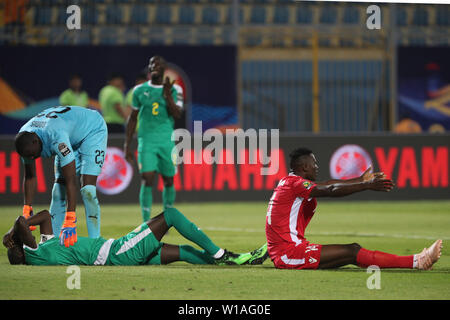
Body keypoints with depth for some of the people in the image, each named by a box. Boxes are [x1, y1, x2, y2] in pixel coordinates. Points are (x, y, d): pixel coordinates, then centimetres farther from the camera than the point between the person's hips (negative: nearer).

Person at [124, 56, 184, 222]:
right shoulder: (140, 90, 6)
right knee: (147, 180, -13)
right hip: (147, 141, -1)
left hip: (167, 141, 1)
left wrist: (168, 95, -18)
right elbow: (133, 118, 12)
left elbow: (177, 115, -7)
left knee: (168, 181, 8)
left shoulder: (174, 90, 3)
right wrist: (127, 145, 9)